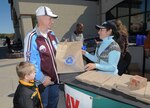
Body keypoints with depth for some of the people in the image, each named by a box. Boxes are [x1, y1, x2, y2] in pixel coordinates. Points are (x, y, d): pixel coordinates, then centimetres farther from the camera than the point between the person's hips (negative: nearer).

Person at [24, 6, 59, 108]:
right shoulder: (32, 37, -20)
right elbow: (30, 61, -21)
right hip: (42, 80, -6)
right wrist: (42, 78, -20)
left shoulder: (51, 34, 4)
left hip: (54, 76, 6)